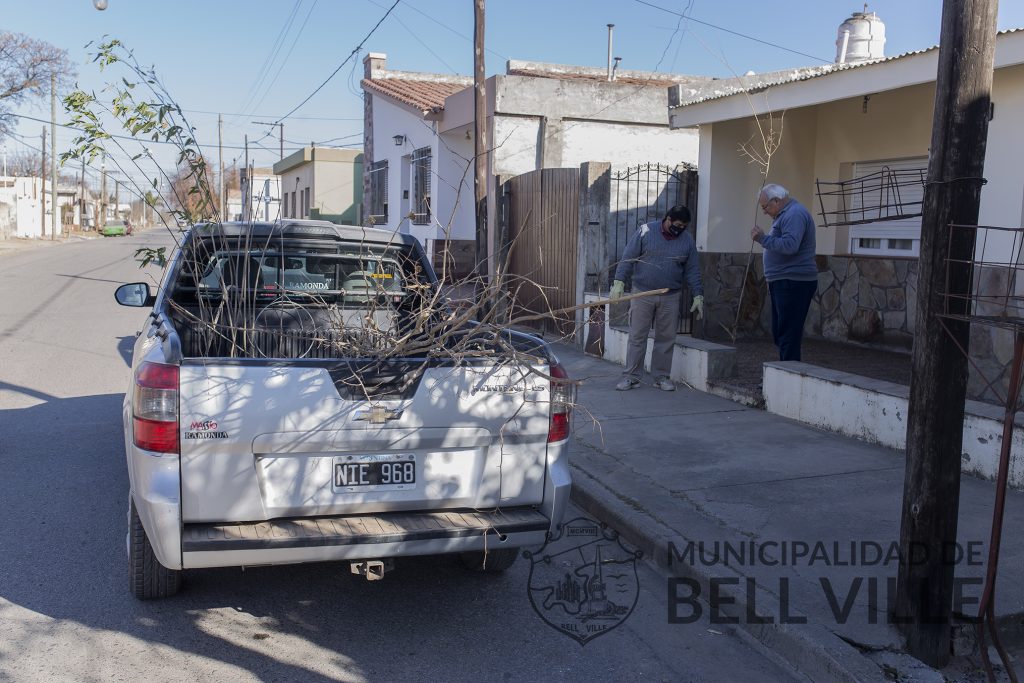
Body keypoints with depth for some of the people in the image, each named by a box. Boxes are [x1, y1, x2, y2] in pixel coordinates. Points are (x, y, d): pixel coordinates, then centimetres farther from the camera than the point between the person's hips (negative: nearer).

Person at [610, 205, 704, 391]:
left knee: (666, 338, 6)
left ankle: (661, 376, 17)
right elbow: (628, 258, -4)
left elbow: (692, 271, 9)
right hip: (642, 294, -2)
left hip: (670, 298, 2)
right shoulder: (646, 231, -4)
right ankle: (631, 376, 8)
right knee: (637, 336, 1)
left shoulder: (687, 240, 4)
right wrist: (619, 281, -12)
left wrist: (698, 296, 3)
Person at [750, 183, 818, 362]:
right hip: (784, 283, 11)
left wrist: (762, 238, -21)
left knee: (788, 335, -9)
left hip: (793, 284, -11)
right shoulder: (785, 215, 20)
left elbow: (790, 245, -27)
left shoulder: (794, 214, -14)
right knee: (779, 333, 13)